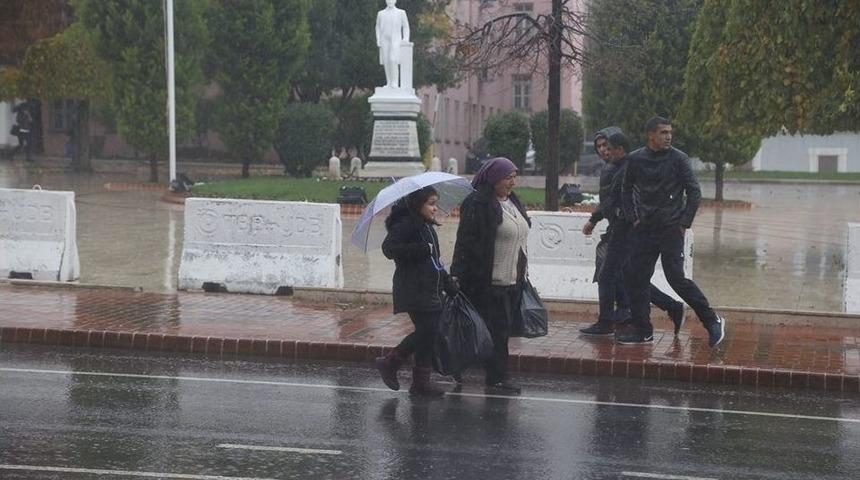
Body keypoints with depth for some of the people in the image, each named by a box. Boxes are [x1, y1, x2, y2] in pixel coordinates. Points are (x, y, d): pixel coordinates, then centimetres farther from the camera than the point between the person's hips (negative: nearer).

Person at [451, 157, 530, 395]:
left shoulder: (513, 202, 15)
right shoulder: (478, 205, -13)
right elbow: (467, 242, -16)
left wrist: (522, 274, 23)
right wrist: (460, 277, -19)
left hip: (513, 280, 9)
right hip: (491, 281, -8)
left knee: (504, 328, 11)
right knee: (496, 328, -5)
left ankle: (495, 375, 18)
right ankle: (496, 378, 1)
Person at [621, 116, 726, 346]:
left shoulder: (678, 159, -5)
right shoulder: (636, 159, 3)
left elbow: (694, 192, -3)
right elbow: (626, 190, 17)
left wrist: (685, 223, -6)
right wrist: (633, 218, 9)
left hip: (671, 229, -4)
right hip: (644, 230, 4)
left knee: (677, 278, -9)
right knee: (636, 279, 2)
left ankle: (712, 321, 3)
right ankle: (643, 331, 12)